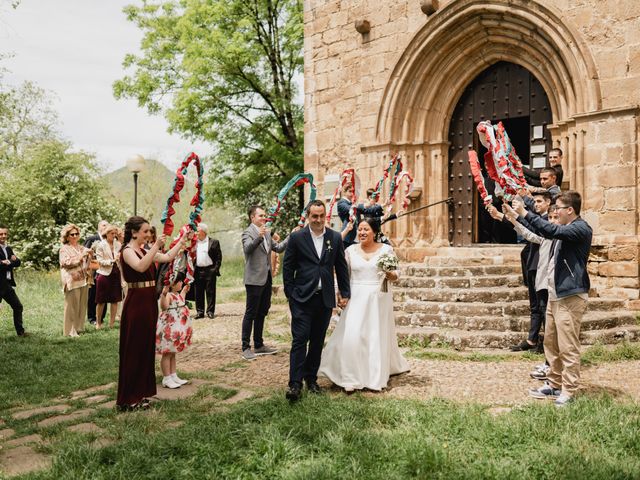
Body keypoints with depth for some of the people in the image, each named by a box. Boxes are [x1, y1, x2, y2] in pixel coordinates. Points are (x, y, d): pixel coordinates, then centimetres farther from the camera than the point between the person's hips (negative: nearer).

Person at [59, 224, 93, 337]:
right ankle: (70, 330, -1)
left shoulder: (81, 248, 16)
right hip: (72, 281, -6)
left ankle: (79, 327, 18)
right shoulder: (64, 249, 1)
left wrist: (90, 254, 0)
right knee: (72, 306, -6)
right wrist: (80, 256, -19)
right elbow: (67, 263, -13)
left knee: (82, 305, 8)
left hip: (84, 280, 6)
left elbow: (88, 263, 19)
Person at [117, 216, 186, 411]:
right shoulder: (127, 251, -11)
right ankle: (129, 399, 8)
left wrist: (182, 241, 10)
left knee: (146, 347, 13)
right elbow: (140, 267, -31)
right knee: (134, 349, -1)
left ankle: (140, 393, 24)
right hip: (136, 302, -8)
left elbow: (168, 257, 12)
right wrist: (156, 246, -36)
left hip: (149, 302, 9)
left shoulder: (144, 250, 13)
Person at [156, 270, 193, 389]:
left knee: (173, 353, 17)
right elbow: (164, 306, -39)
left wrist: (184, 291, 33)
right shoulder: (168, 294, -20)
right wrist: (164, 293, -53)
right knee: (167, 353, -1)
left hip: (177, 328, 10)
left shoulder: (177, 294, 10)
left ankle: (173, 376, 26)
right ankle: (166, 379, 6)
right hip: (168, 327, -10)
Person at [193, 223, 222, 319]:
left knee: (210, 292, 1)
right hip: (198, 271, 4)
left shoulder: (214, 242, 0)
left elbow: (219, 257, -2)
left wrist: (216, 269, -9)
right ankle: (200, 311, 14)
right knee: (198, 292, 6)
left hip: (210, 270, -3)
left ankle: (210, 311, 8)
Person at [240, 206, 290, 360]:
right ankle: (246, 348, 4)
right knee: (251, 314, -3)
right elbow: (247, 249, -28)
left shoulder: (267, 233, 14)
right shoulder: (248, 233, -10)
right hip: (254, 279, -8)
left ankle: (259, 345, 25)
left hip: (266, 278, 8)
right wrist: (259, 237, -44)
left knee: (262, 313, 15)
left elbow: (278, 248, 12)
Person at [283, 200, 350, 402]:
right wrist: (290, 294, -1)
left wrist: (345, 293, 11)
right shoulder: (296, 238, -2)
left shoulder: (335, 238, 5)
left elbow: (341, 267, 11)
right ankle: (295, 383, -4)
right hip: (302, 298, -3)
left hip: (325, 299, 3)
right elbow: (287, 268, 1)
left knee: (317, 341, 10)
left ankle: (311, 378, 23)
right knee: (300, 339, -7)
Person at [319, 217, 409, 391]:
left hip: (379, 299, -1)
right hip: (356, 298, 1)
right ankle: (351, 378, 3)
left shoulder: (386, 249, 0)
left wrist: (390, 275, -21)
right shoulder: (351, 250, 4)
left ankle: (377, 378, 23)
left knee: (378, 336, 8)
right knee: (352, 336, -8)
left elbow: (395, 276, 1)